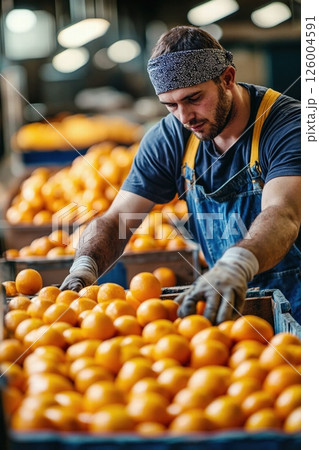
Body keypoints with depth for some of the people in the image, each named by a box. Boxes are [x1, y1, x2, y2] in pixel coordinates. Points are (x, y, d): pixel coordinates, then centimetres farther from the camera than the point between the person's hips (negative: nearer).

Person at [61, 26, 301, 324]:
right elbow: (115, 220, -5)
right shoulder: (169, 139, -3)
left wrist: (235, 266, -57)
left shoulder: (287, 123, -19)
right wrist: (84, 266, -27)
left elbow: (282, 214, -37)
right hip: (229, 300, 5)